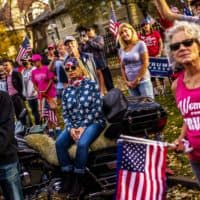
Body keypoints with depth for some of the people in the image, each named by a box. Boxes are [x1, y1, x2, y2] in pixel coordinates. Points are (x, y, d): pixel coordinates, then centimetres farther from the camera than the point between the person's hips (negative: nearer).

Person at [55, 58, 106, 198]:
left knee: (82, 144, -33)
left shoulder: (92, 85, -4)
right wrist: (71, 128, -13)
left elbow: (97, 108, -11)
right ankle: (68, 176, -12)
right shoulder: (66, 91, 9)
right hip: (74, 125, 5)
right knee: (59, 143, -22)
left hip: (93, 122, -5)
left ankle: (78, 180, -21)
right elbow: (65, 113, 6)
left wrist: (83, 126, -16)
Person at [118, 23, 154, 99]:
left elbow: (145, 64, -9)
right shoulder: (121, 50, 9)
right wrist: (127, 81, 1)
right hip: (131, 83, 5)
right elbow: (123, 68, 13)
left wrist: (137, 80, -10)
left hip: (143, 81, -4)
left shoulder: (140, 44, -4)